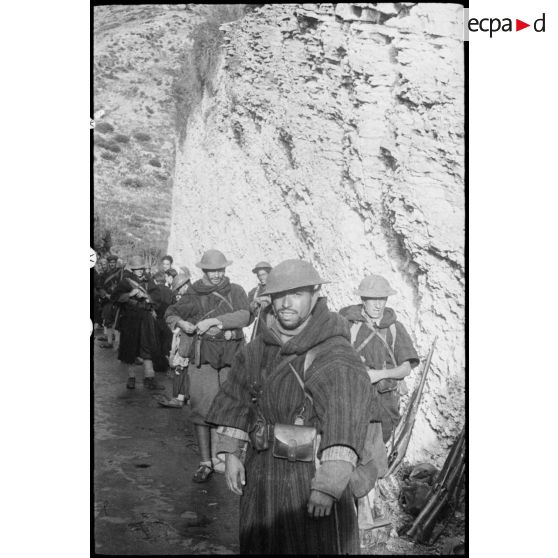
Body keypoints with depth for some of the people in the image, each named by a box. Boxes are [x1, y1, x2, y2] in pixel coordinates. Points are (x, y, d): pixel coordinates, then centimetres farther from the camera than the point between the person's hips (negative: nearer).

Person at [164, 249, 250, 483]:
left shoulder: (236, 291, 7)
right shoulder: (193, 294, 9)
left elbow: (244, 316, -9)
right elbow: (171, 313, 17)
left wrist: (213, 321, -16)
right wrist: (182, 323, -5)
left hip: (232, 354, 0)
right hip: (203, 354, 0)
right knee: (202, 408, -5)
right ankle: (205, 462, 3)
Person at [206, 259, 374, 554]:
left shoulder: (336, 355, -20)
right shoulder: (260, 347, 1)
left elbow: (347, 423, -25)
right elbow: (237, 398, 9)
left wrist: (328, 485, -28)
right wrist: (231, 453, 6)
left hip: (310, 472, -6)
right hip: (261, 470, 6)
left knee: (316, 543, 7)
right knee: (260, 542, 20)